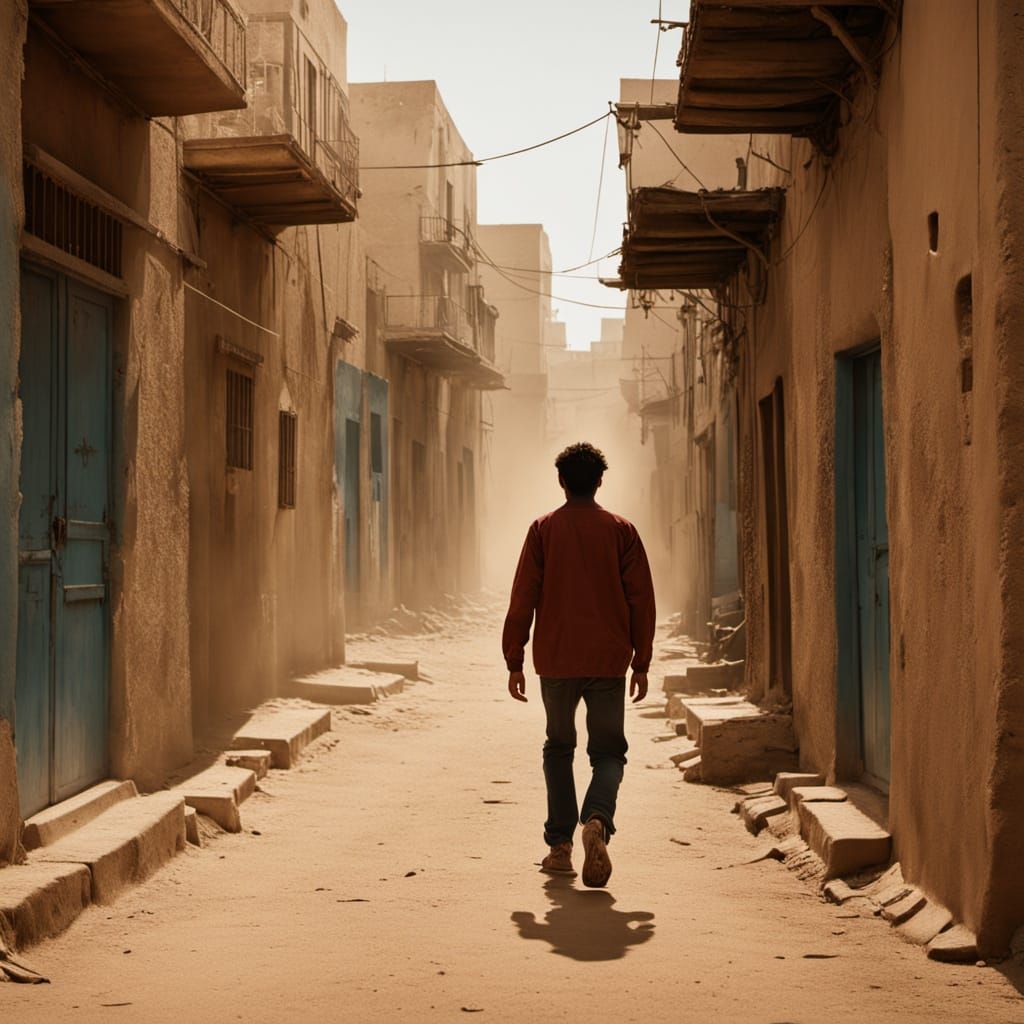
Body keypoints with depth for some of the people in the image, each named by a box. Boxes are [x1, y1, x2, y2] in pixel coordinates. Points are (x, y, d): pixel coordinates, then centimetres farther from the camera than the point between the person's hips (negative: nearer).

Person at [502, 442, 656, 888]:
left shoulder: (543, 529, 1)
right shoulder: (621, 531, 3)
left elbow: (523, 599, -1)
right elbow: (641, 600, 2)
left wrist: (514, 662, 4)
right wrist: (641, 663, 8)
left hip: (556, 661, 0)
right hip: (609, 662, 0)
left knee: (559, 747, 16)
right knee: (608, 751, 6)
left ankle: (560, 845, 12)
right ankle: (597, 820, -22)